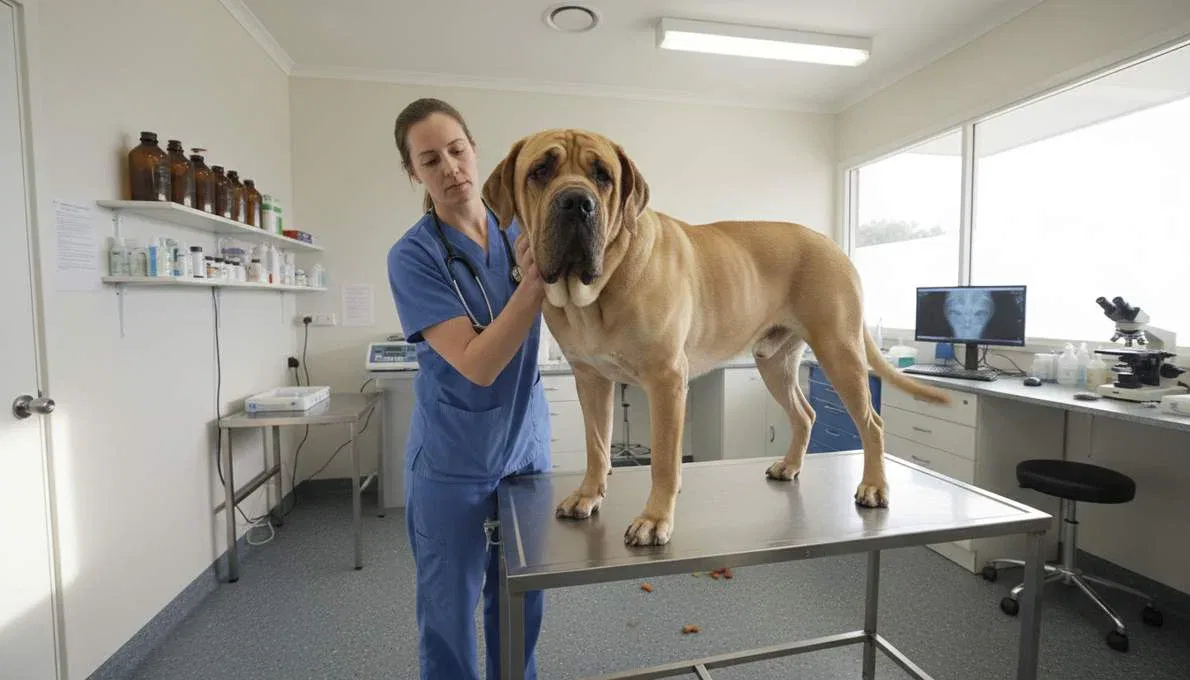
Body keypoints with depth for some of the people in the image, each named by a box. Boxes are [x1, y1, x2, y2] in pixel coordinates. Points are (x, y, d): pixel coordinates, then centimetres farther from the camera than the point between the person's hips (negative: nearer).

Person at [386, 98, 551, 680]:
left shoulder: (520, 229, -1)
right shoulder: (413, 256, -14)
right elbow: (477, 364, -23)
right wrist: (534, 282, -33)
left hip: (526, 446, 4)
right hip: (451, 461, -3)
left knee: (522, 606, 19)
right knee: (449, 615, 13)